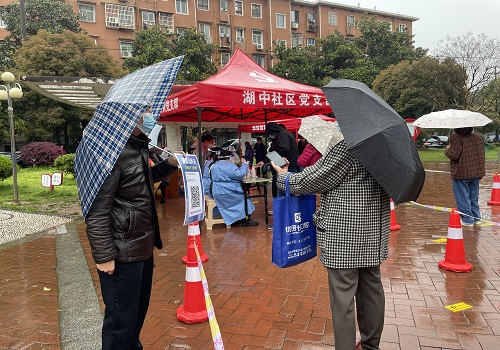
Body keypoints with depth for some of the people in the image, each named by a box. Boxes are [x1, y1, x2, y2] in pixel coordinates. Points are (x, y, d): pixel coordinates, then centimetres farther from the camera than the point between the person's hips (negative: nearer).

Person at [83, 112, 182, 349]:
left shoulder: (139, 149, 9)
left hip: (143, 248, 10)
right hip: (122, 254, -10)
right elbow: (96, 211, -23)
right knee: (122, 318, 6)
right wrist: (104, 256, -21)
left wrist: (169, 164, 13)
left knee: (140, 309, 25)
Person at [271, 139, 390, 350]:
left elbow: (312, 180, -13)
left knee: (343, 297, 2)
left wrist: (284, 178, 5)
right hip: (374, 236, 9)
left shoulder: (344, 149, -19)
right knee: (371, 289, 20)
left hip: (344, 238, -9)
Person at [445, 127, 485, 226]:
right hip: (476, 172, 7)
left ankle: (467, 220, 5)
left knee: (462, 198, 2)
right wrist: (480, 171, 22)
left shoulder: (457, 138, -17)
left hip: (462, 174, -7)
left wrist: (447, 149, -1)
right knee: (474, 197, 19)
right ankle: (476, 217, 26)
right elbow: (481, 154, 13)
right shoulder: (477, 138, 7)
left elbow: (454, 155, -23)